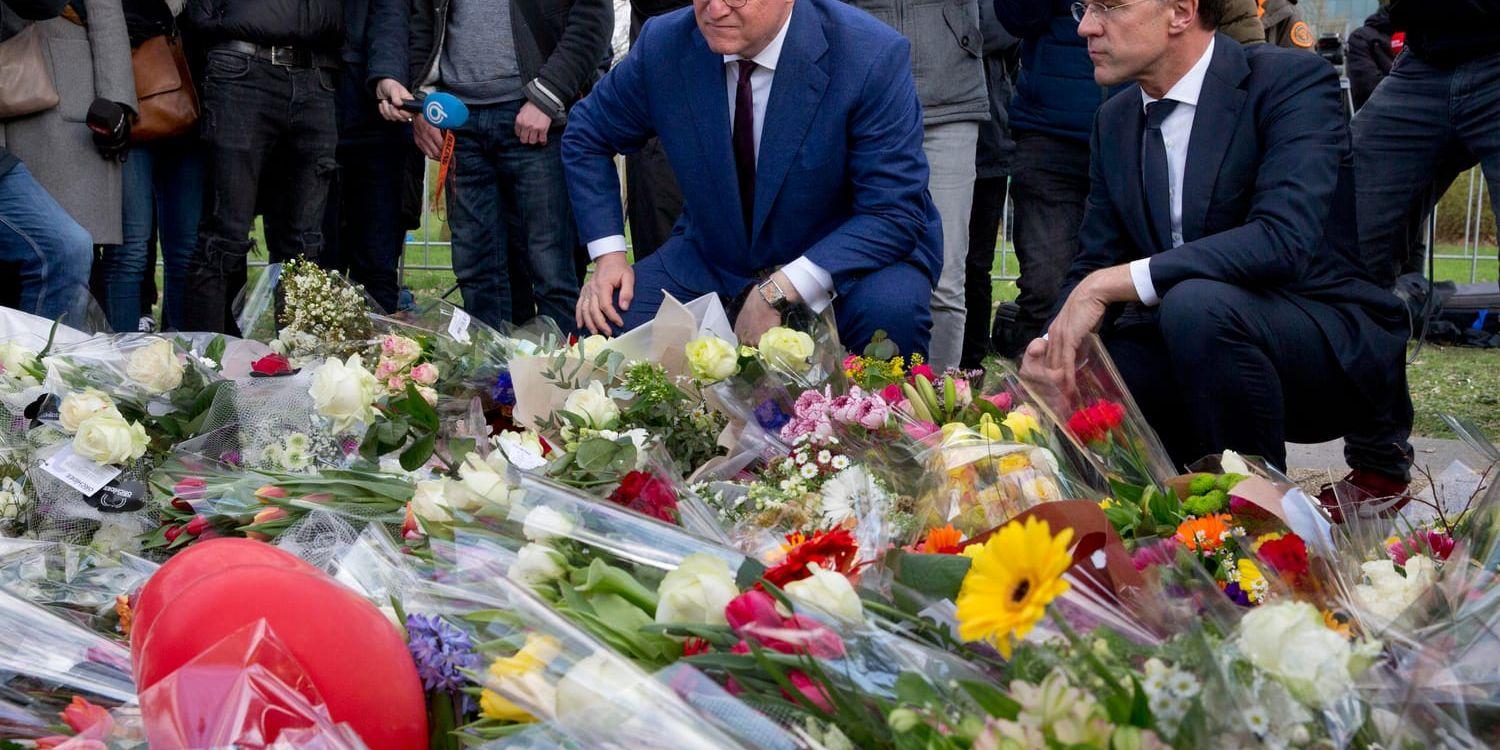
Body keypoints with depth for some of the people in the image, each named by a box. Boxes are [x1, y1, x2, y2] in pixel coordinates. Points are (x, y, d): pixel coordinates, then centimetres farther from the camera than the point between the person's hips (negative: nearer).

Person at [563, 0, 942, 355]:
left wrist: (779, 292, -32)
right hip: (712, 260, 4)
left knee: (890, 310, -35)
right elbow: (587, 137, 8)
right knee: (607, 319, -15)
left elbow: (896, 213, -23)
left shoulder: (873, 57, -22)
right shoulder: (662, 45, -10)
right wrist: (608, 254, -5)